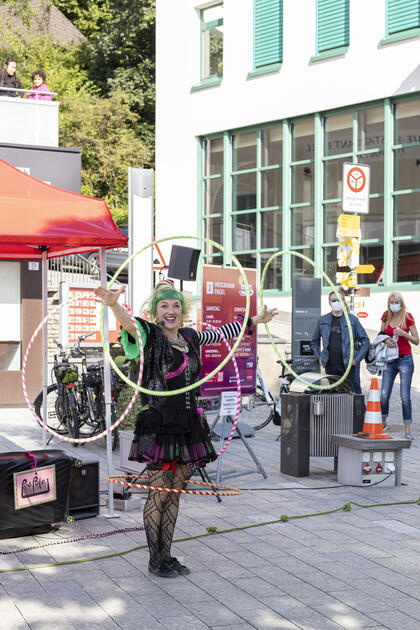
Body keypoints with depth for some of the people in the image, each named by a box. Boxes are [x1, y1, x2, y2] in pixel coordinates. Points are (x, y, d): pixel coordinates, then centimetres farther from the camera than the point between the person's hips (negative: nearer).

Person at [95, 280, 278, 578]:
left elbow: (223, 332, 28)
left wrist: (256, 320, 35)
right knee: (159, 495, -2)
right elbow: (130, 324, -28)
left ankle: (167, 556, 20)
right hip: (158, 426, -6)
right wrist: (114, 305, -50)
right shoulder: (151, 335, -6)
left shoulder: (189, 337, 12)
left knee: (175, 495, 11)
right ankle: (156, 561, 9)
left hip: (187, 425, 6)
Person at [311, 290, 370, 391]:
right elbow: (315, 340, 23)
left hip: (348, 365, -2)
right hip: (330, 366, 2)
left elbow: (365, 340, 6)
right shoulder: (322, 320, 9)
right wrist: (319, 356, 12)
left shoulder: (352, 319, 3)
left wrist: (356, 359, -1)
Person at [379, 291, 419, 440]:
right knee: (384, 395, -2)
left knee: (405, 395, -8)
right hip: (390, 359, 3)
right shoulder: (386, 316, 5)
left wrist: (404, 334, -18)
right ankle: (383, 422, 22)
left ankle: (408, 430, -3)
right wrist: (386, 340, -6)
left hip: (405, 359, -3)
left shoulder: (408, 317, -4)